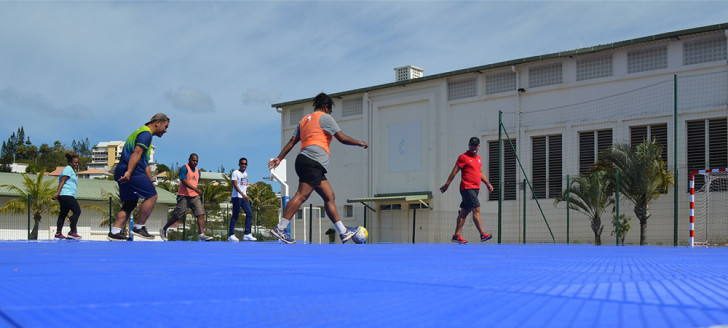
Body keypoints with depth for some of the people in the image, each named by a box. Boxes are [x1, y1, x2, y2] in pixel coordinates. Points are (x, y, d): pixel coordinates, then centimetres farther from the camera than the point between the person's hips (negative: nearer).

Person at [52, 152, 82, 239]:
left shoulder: (71, 170, 25)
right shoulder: (68, 169, -6)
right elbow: (62, 181, -15)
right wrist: (57, 193, -24)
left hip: (67, 196, 11)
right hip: (66, 194, -11)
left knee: (63, 214, 9)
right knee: (77, 211, -15)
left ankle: (58, 233, 9)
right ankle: (72, 232, -18)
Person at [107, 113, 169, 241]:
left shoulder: (142, 133, 29)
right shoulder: (146, 133, -6)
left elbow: (145, 163, 32)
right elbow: (137, 152, -20)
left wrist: (151, 181, 31)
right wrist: (129, 172, -29)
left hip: (124, 174, 10)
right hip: (132, 172, -10)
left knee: (130, 204, 11)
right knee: (151, 196, -8)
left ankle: (114, 232, 6)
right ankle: (139, 227, -5)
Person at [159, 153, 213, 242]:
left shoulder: (197, 171, 16)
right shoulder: (184, 168, -8)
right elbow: (184, 182, -19)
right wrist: (196, 189, -28)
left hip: (195, 196, 6)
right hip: (184, 196, -6)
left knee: (201, 214, -10)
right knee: (176, 216, 0)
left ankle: (202, 235, -15)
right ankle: (163, 230, 22)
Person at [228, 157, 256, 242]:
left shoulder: (245, 174, 17)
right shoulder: (235, 173, -6)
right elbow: (235, 185, -17)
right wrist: (242, 194, -29)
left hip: (244, 197, 7)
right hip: (237, 197, -7)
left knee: (249, 213, -1)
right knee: (235, 215, -6)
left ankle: (247, 234, 1)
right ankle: (231, 235, -1)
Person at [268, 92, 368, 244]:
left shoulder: (305, 119, 26)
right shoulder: (325, 117, 3)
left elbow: (292, 141, 22)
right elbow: (342, 138, -2)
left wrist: (279, 158, 20)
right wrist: (360, 143, 12)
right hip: (312, 161, -9)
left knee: (329, 196, 7)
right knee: (302, 195, -16)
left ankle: (343, 232, 6)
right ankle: (280, 228, -20)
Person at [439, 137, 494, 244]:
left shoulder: (478, 158, 18)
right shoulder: (463, 157, -6)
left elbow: (481, 173, 28)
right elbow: (454, 171, -6)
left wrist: (487, 183, 16)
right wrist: (447, 185, -7)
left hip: (475, 189, 8)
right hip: (466, 188, -8)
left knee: (464, 212, 8)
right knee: (476, 209, -15)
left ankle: (456, 236, 10)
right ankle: (482, 234, -18)